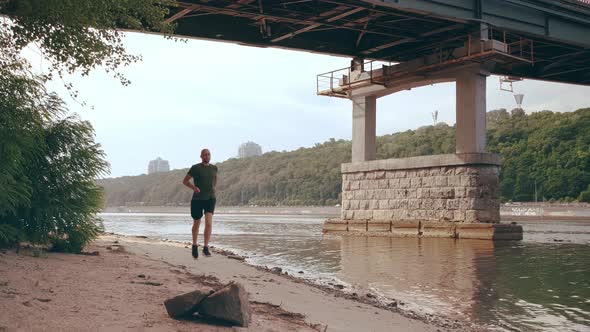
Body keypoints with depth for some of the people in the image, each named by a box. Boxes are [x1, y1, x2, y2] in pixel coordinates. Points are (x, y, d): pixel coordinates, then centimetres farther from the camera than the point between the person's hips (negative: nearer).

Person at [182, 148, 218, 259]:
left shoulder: (214, 168, 7)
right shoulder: (195, 168, -5)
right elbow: (185, 181, 1)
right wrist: (193, 187, -16)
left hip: (210, 199, 2)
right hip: (197, 199, -2)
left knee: (209, 223, -17)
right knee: (196, 224, 11)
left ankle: (206, 247, -14)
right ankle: (194, 246, 34)